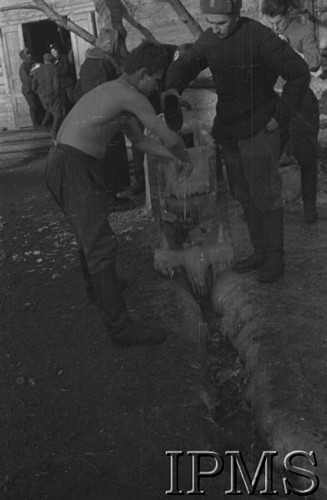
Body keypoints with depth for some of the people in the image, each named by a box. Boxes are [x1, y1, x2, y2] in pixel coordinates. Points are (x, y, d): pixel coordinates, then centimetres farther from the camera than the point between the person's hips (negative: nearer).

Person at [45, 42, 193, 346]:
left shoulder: (114, 94, 20)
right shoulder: (130, 96, -12)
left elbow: (140, 140, 27)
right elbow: (168, 137, -7)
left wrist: (175, 158, 24)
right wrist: (186, 161, 12)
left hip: (74, 165, 11)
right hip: (72, 168, -11)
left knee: (91, 232, 27)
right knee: (101, 244, -12)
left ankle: (99, 285, 50)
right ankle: (119, 326, -9)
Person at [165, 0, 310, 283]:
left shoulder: (260, 37, -17)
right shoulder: (209, 39, 2)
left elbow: (299, 74, -16)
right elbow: (184, 66, 5)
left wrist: (280, 117, -15)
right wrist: (172, 89, -17)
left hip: (259, 129, -6)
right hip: (228, 128, 7)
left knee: (265, 195, 0)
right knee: (245, 195, 12)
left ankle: (276, 258, 15)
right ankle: (260, 251, 26)